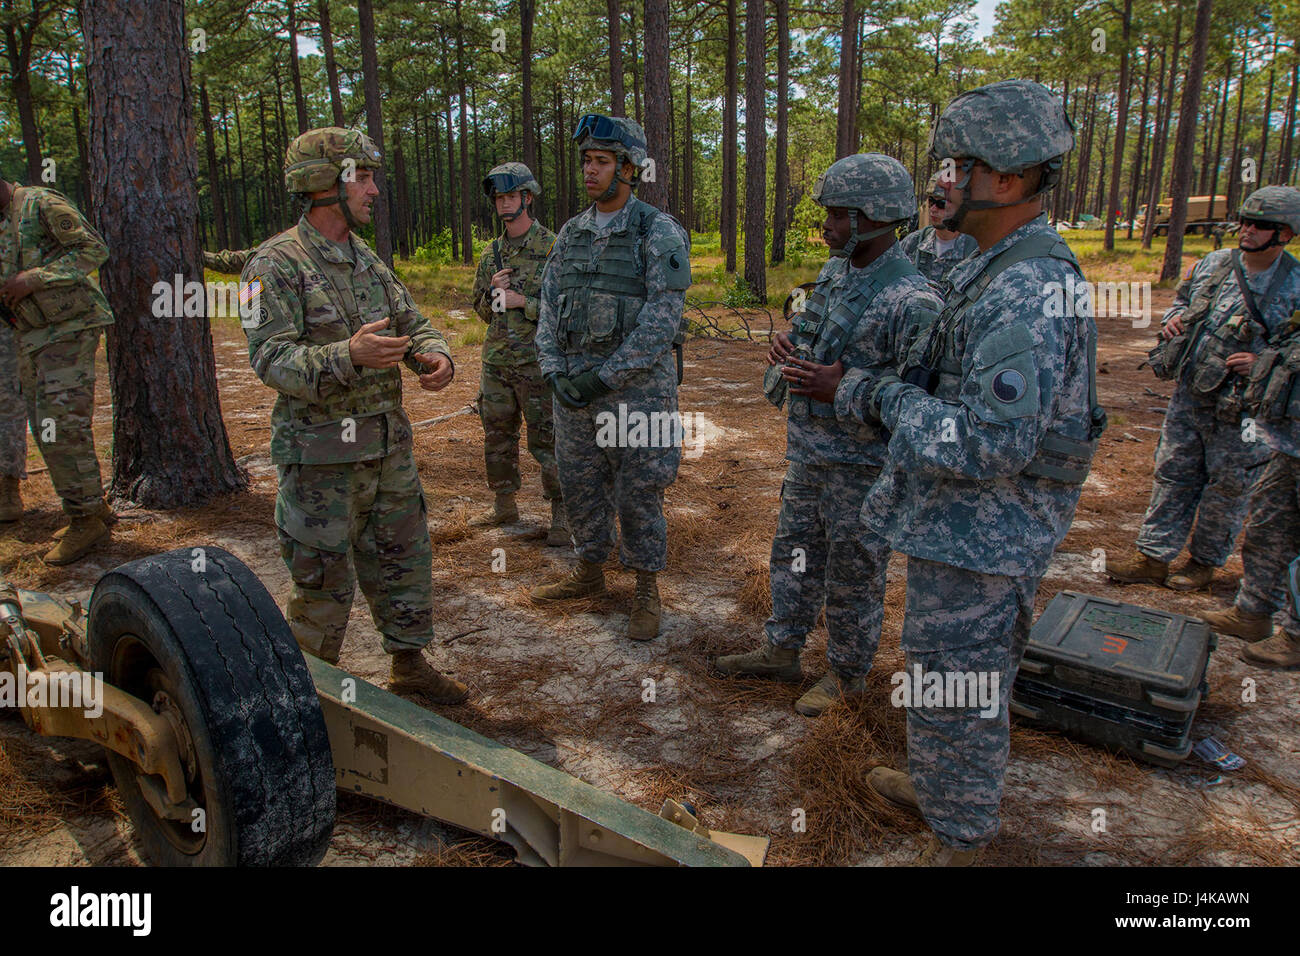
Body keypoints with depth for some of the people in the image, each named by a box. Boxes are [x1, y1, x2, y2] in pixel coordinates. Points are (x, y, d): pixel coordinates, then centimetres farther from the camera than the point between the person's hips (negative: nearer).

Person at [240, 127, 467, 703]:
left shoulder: (368, 262, 12)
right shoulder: (276, 265, -12)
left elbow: (412, 323, 14)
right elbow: (270, 358, -19)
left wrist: (435, 355, -9)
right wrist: (348, 356, -35)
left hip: (388, 445, 7)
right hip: (322, 456, -7)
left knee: (403, 559, 15)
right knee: (324, 579, 5)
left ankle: (409, 663, 32)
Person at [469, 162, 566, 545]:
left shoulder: (553, 247, -7)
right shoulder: (491, 254, 12)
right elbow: (482, 310, 18)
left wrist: (523, 301, -16)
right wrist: (493, 291, -4)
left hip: (538, 363, -6)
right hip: (496, 362, 6)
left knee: (546, 441, -1)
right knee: (497, 437, 14)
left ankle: (561, 513, 11)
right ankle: (504, 505, 30)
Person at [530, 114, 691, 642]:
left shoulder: (659, 233, -8)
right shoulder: (571, 233, 10)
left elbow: (661, 321, -15)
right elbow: (549, 307, 11)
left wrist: (606, 376, -17)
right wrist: (555, 371, -3)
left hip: (636, 387, -6)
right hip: (573, 388, 6)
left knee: (638, 494, 3)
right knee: (579, 485, 15)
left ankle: (647, 589, 19)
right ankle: (588, 572, 33)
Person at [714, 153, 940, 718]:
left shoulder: (911, 301, -21)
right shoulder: (833, 274, 5)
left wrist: (843, 391, -29)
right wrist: (787, 350, -4)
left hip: (862, 465, -8)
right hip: (807, 452, 8)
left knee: (853, 575, 9)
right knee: (794, 555, 19)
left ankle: (848, 672, 29)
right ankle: (780, 651, 37)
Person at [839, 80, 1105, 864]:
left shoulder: (1027, 296, -26)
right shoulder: (999, 273, 8)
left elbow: (990, 446, -30)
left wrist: (890, 398, -19)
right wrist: (874, 389, 1)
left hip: (977, 540, -10)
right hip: (973, 528, 10)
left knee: (954, 696, 6)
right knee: (972, 678, 26)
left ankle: (958, 841, 27)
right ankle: (944, 790, 47)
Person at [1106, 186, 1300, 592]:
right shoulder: (1213, 264, 4)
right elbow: (1182, 297, 22)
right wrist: (1175, 317, 0)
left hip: (1240, 411, -4)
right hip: (1188, 394, 5)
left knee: (1227, 486, 8)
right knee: (1172, 474, 10)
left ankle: (1205, 561, 26)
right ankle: (1153, 556, 19)